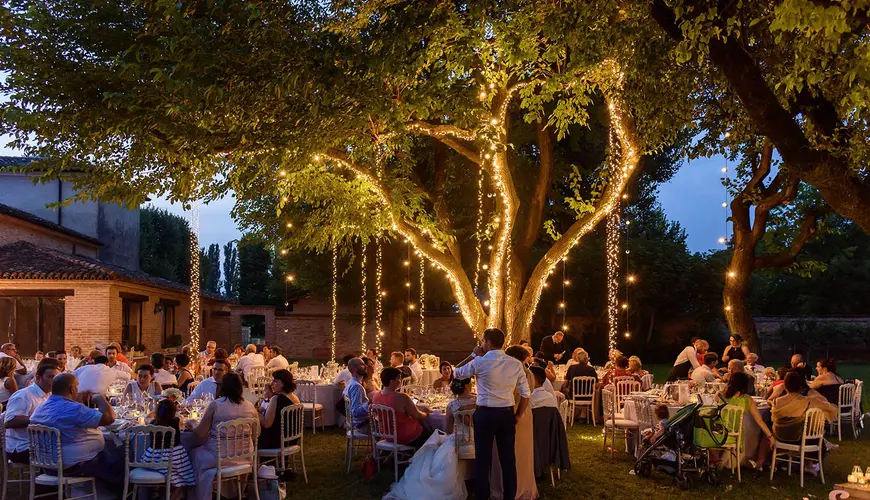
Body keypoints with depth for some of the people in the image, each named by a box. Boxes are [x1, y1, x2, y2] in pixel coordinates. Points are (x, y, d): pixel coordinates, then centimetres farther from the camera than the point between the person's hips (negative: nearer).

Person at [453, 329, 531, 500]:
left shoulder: (479, 362, -10)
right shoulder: (516, 364, 0)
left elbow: (457, 373, 7)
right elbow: (526, 393, 1)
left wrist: (473, 355, 12)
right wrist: (518, 416, 10)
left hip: (485, 414, -3)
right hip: (507, 414, 3)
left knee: (483, 460, 6)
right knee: (508, 459, 11)